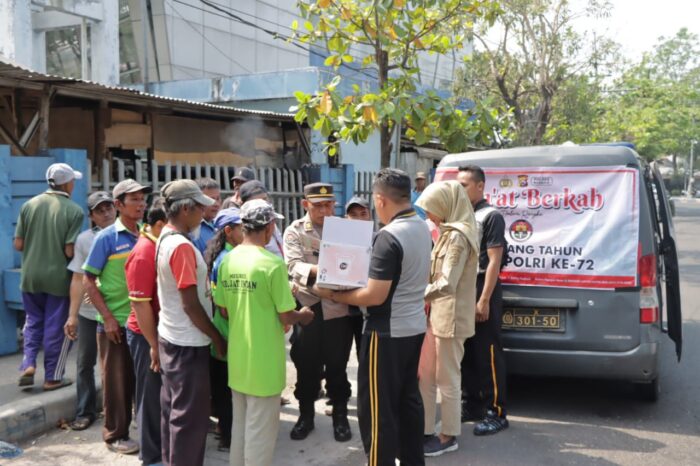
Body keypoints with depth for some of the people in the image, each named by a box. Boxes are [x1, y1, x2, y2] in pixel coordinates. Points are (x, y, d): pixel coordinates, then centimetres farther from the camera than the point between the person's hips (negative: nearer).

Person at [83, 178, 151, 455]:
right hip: (116, 323, -4)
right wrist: (108, 317, -14)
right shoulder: (107, 238, -8)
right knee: (117, 381, 7)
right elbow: (88, 281, -8)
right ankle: (115, 434, 21)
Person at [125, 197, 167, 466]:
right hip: (147, 336, -8)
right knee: (151, 396, 6)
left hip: (165, 332, 8)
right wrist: (154, 345, -18)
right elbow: (140, 304, -22)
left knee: (164, 394, 18)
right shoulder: (143, 254, -21)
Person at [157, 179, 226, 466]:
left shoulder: (165, 239, 7)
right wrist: (217, 338, -11)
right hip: (188, 343, -10)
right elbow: (190, 304, -22)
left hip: (171, 338, 10)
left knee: (172, 409, 18)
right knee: (190, 416, 2)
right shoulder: (182, 247, -22)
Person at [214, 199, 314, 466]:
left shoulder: (228, 261, 0)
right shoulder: (272, 263, -19)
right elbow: (286, 318, -15)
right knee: (260, 430, 7)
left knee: (240, 424, 20)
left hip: (237, 357, 7)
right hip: (264, 361, -7)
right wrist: (303, 316, 6)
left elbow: (225, 310, 8)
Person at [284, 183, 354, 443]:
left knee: (337, 366, 10)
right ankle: (305, 415, 29)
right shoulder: (295, 231, 0)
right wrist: (316, 271, -34)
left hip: (339, 307, 0)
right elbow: (293, 265, -14)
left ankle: (340, 416, 28)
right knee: (306, 366, 11)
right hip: (307, 306, 0)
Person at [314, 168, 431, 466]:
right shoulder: (423, 229, 5)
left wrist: (333, 295, -12)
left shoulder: (388, 237, -23)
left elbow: (375, 296, -23)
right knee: (408, 399, 19)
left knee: (377, 407, 1)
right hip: (415, 327, 9)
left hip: (388, 332, -9)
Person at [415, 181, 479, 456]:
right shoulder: (450, 233, 13)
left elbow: (446, 284, -25)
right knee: (425, 376, 15)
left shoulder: (458, 236, -19)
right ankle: (425, 430, 25)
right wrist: (425, 299, 7)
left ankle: (448, 437, 19)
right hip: (437, 314, 10)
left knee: (447, 379, 4)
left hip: (450, 317, -10)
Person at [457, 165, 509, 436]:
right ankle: (472, 405, 24)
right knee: (466, 353, 13)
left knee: (488, 354, -2)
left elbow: (494, 261, -14)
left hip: (483, 290, -8)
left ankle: (496, 414, 6)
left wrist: (484, 300, -18)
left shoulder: (491, 216, -8)